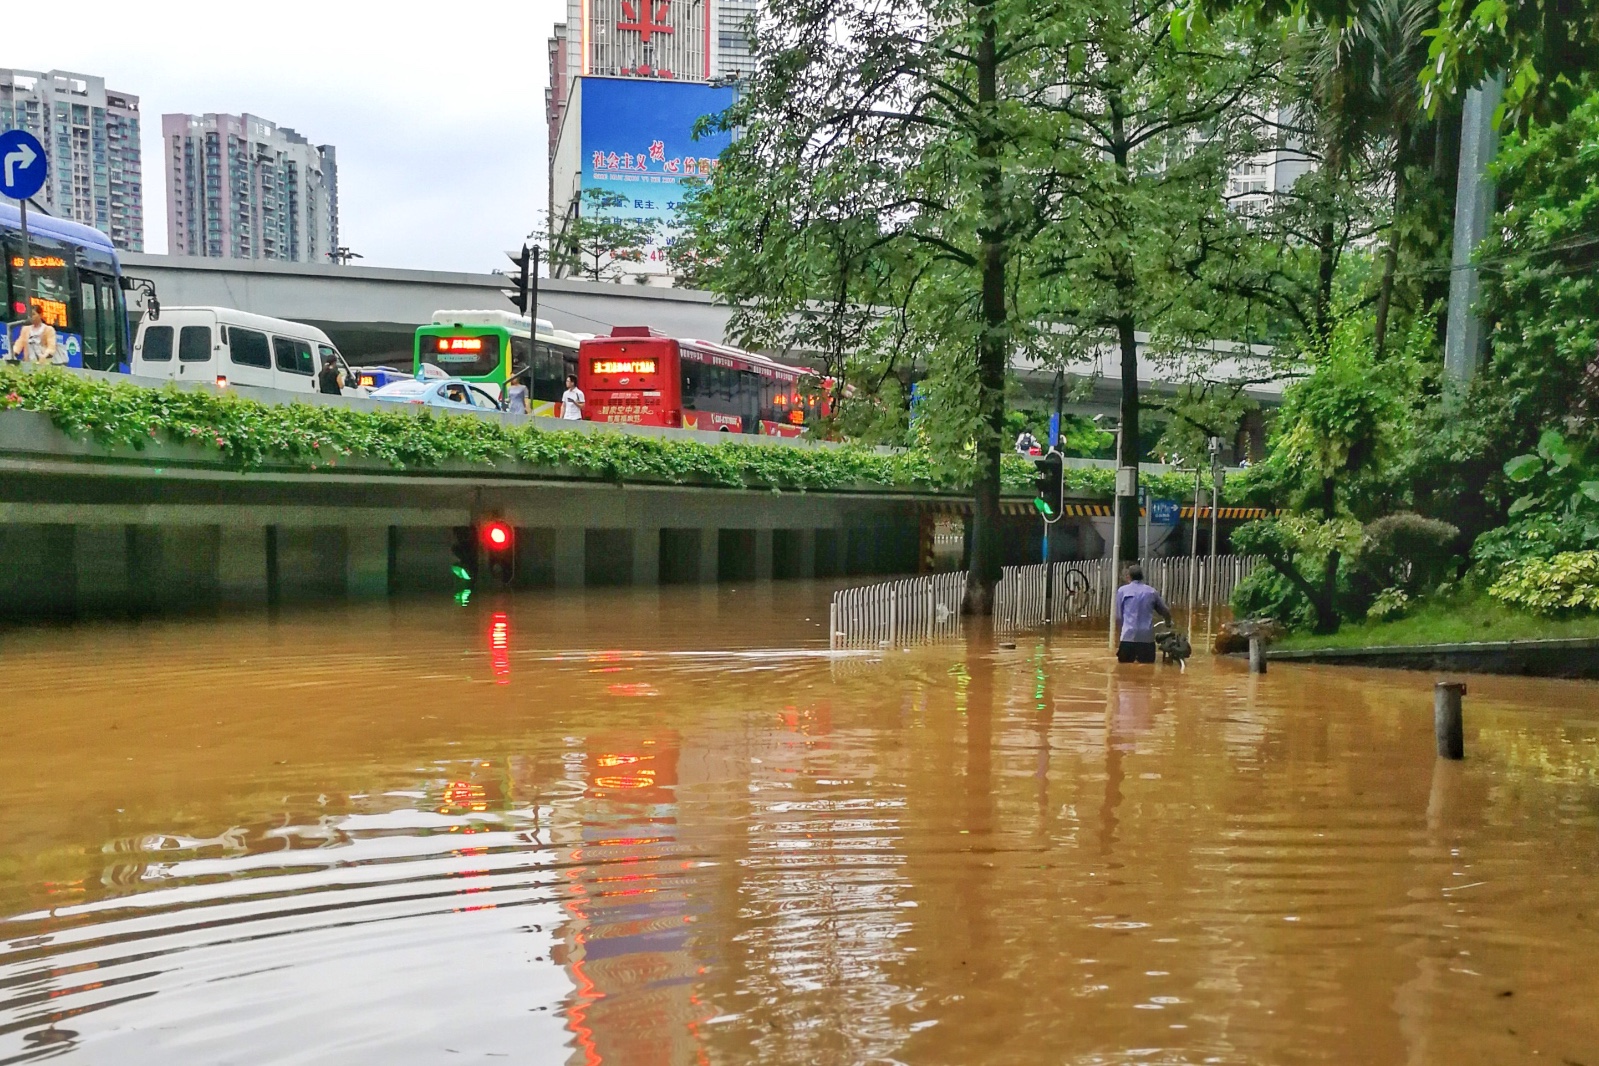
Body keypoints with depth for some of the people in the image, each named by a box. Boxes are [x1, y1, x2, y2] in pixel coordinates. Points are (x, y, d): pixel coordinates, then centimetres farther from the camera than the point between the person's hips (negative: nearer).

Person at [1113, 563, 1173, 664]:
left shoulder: (1122, 591, 7)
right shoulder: (1152, 592, 12)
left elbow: (1118, 617, 6)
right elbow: (1166, 612, 23)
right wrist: (1168, 623, 45)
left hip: (1128, 636, -1)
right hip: (1148, 637, 1)